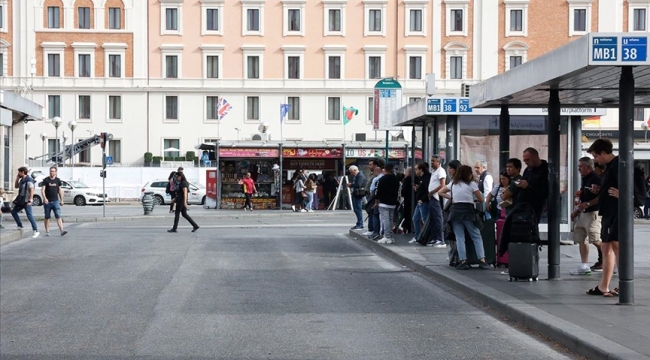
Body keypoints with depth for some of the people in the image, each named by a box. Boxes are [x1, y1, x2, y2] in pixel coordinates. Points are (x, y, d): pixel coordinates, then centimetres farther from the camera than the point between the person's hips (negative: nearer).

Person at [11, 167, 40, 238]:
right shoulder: (22, 180, 13)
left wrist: (30, 200, -26)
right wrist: (17, 178, 12)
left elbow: (32, 190, -21)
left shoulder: (29, 180, -15)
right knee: (13, 211, 13)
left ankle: (36, 231, -9)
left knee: (29, 215, -12)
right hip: (21, 200, 10)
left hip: (26, 201, -10)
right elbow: (16, 186, 25)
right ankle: (20, 226, 19)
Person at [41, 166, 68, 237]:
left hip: (55, 201, 1)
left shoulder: (58, 180, 8)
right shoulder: (46, 180, -1)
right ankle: (47, 231, 15)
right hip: (47, 202, -1)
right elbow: (42, 190, -7)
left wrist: (61, 200, 14)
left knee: (58, 216, -10)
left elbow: (60, 190, 16)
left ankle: (62, 230, -20)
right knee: (47, 217, 7)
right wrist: (45, 198, -22)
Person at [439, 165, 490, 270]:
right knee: (476, 236, 3)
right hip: (468, 211, -3)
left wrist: (451, 198, 13)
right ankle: (482, 260, -5)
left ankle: (463, 261, -7)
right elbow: (481, 200, 1)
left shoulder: (453, 184, 13)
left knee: (459, 237, 1)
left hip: (455, 211, 3)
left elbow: (440, 192, 20)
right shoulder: (472, 184, 2)